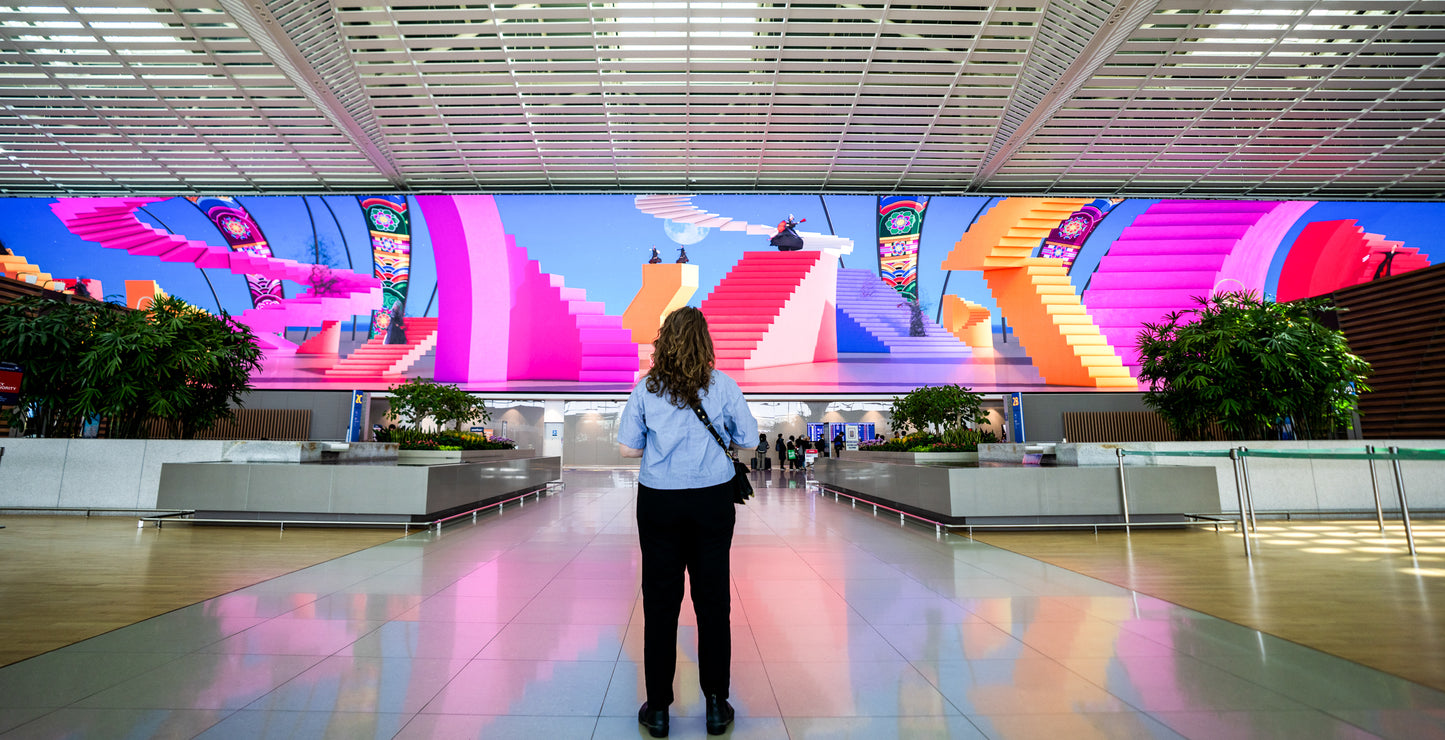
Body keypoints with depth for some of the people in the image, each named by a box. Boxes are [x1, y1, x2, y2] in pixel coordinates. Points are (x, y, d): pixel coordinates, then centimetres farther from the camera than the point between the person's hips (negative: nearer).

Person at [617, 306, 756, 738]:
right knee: (713, 601, 11)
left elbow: (627, 449, -3)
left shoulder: (647, 389, -3)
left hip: (659, 502, 0)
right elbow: (748, 441, 1)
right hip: (712, 500, 0)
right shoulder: (723, 386, -4)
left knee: (660, 603, 10)